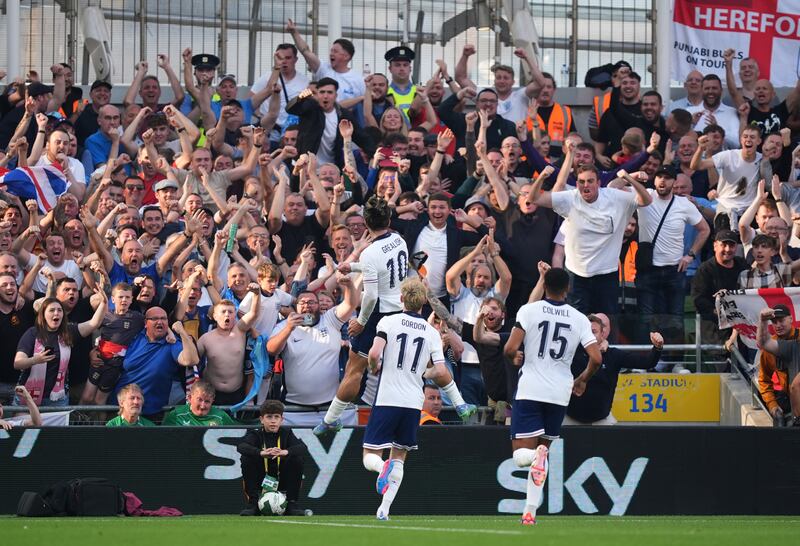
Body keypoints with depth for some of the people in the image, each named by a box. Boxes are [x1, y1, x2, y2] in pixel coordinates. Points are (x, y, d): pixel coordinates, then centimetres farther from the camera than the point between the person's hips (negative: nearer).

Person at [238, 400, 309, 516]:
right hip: (259, 481, -1)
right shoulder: (255, 434, -4)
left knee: (297, 459, -21)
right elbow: (241, 446, -27)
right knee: (246, 459, -24)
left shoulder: (286, 433, 0)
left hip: (282, 480, 1)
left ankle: (292, 502, -14)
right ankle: (253, 503, -18)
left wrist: (285, 452, -42)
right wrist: (261, 453, -47)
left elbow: (303, 448, -19)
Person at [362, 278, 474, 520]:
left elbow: (374, 354, -16)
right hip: (413, 402, 3)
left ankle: (383, 466, -34)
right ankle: (384, 508, 7)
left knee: (370, 457, 1)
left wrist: (374, 367, 6)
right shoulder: (431, 332, 5)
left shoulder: (389, 322, -2)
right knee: (399, 456, 16)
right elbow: (441, 373, -3)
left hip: (387, 399, -3)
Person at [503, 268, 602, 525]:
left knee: (521, 455, -2)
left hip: (530, 391, -3)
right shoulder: (579, 319, 2)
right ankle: (530, 511, 13)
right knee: (544, 447, 18)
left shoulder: (529, 310, -5)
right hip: (560, 393, 3)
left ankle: (538, 455, -37)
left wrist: (514, 357, 11)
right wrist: (582, 379, 16)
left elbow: (510, 350, -14)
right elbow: (596, 358, -5)